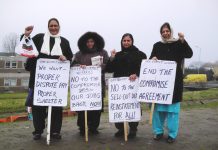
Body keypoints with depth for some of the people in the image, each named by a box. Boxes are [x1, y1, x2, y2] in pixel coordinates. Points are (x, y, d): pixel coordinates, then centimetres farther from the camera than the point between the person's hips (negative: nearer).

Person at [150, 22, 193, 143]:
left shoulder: (178, 44, 4)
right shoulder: (157, 46, 10)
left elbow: (189, 54, -11)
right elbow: (150, 60, 11)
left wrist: (183, 41, -24)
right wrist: (153, 59, -13)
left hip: (174, 81, -2)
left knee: (173, 108, 1)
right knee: (158, 107, 4)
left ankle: (172, 134, 12)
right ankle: (158, 131, 17)